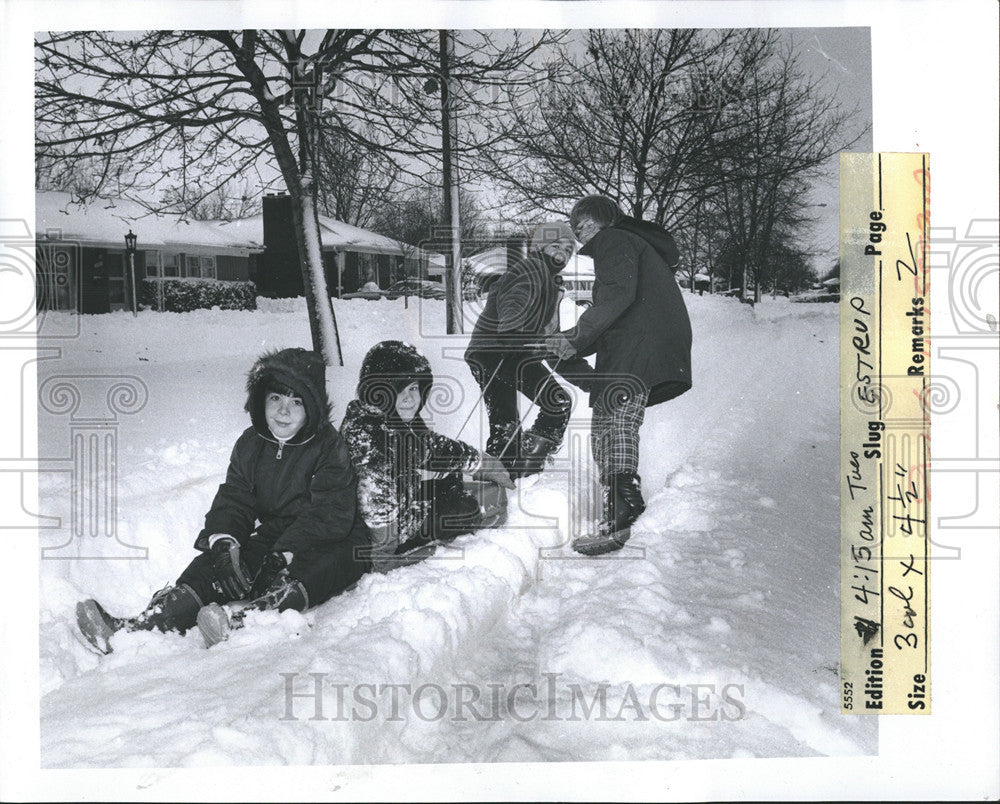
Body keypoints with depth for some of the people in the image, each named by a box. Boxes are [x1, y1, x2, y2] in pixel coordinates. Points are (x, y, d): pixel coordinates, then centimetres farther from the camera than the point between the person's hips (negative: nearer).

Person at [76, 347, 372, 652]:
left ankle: (243, 621, -59)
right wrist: (224, 542, -20)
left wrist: (284, 554, -32)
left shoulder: (329, 447, -13)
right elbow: (233, 499, 2)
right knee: (211, 562, -16)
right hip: (274, 534, 5)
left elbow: (329, 515, -21)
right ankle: (143, 626, -31)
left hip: (332, 542, -5)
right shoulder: (250, 444, 6)